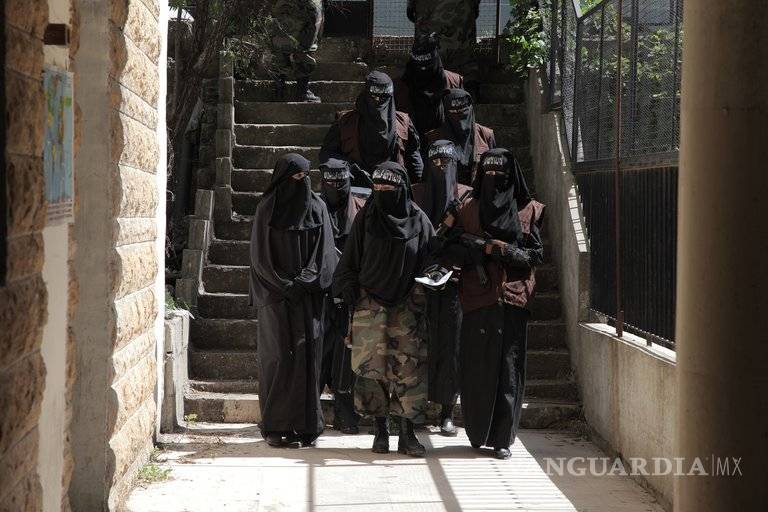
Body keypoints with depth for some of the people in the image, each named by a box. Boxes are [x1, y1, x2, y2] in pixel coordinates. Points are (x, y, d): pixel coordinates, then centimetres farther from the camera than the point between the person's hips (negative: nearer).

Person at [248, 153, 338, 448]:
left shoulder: (317, 207, 7)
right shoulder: (267, 209, 0)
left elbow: (323, 250, 3)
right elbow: (261, 255, -1)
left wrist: (304, 281, -9)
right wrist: (284, 286, -9)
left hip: (309, 294, 2)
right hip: (275, 295, -2)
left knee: (308, 354, -2)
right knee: (279, 355, -5)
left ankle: (307, 424, 2)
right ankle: (275, 426, -1)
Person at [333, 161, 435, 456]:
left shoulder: (418, 219, 2)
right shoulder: (366, 217, 4)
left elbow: (430, 261, 6)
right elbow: (350, 258, 10)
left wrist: (421, 296, -3)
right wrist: (349, 288, 0)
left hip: (406, 307, 0)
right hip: (369, 304, 0)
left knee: (410, 367, -6)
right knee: (373, 366, -3)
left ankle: (407, 433, 0)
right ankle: (380, 430, 5)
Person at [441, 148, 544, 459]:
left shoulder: (528, 210, 8)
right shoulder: (469, 210, 11)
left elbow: (536, 255, 4)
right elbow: (455, 251, 6)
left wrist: (506, 250, -11)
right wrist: (482, 249, -11)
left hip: (512, 298, -1)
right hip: (478, 299, 1)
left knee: (509, 367, -2)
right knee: (476, 367, -1)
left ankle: (502, 438, 3)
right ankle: (478, 433, 13)